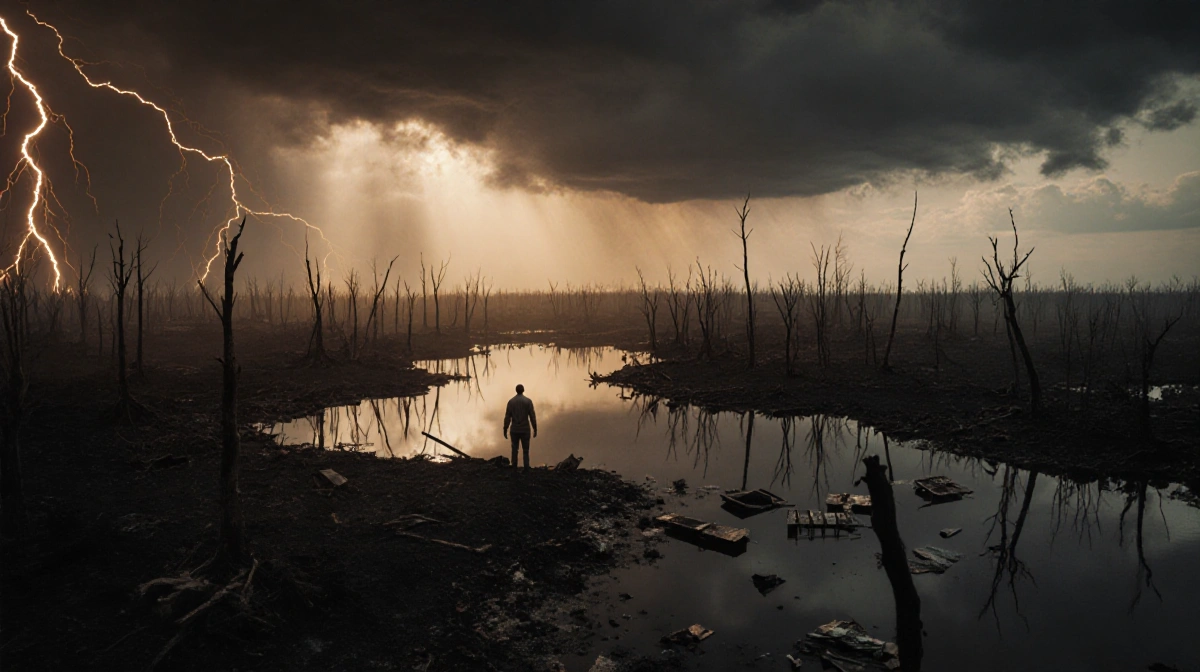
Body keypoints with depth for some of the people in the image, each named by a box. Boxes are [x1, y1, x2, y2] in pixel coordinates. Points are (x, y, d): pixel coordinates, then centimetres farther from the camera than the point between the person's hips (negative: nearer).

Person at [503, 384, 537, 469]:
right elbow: (532, 416, -8)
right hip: (525, 430, -1)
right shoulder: (528, 401, -6)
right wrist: (535, 430, 0)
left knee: (514, 451, 12)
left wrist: (505, 431, 4)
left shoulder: (511, 401, -2)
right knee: (525, 451, 8)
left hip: (514, 430, 1)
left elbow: (507, 417, -3)